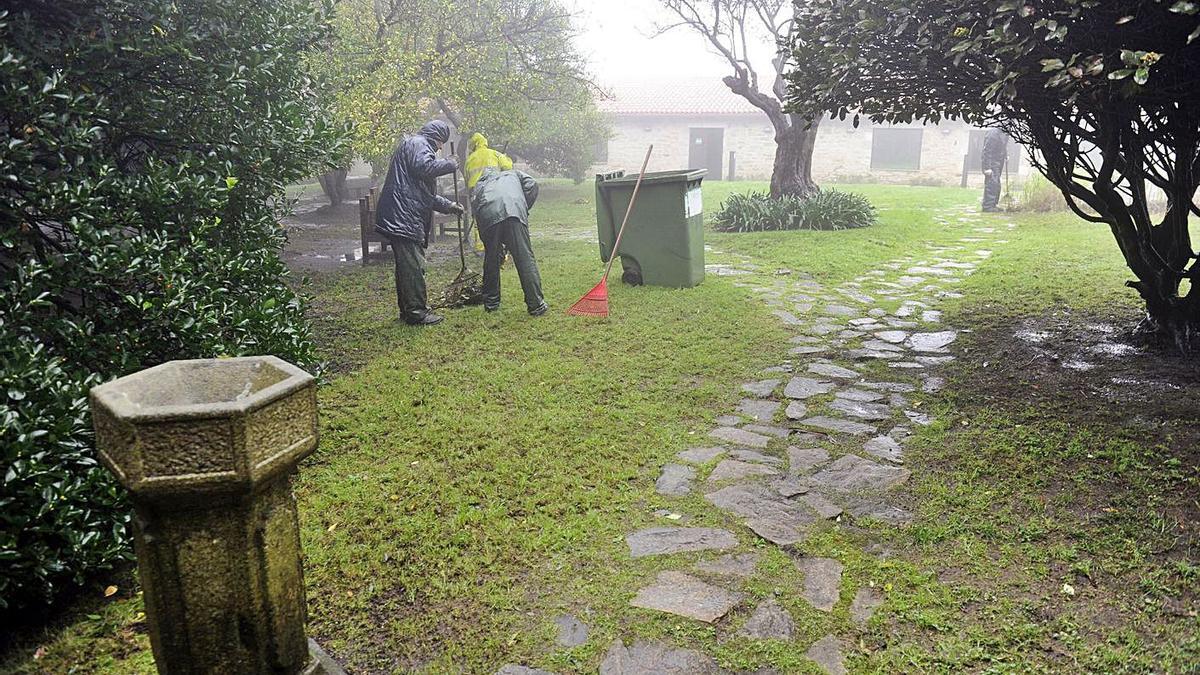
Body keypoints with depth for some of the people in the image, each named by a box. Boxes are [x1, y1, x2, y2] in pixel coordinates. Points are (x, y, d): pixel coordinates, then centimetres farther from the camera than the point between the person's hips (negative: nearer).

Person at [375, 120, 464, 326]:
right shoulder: (418, 143, -2)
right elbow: (425, 167, -24)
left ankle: (407, 309, 23)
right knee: (413, 266, -8)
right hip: (404, 218, -11)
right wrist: (450, 164, -8)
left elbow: (426, 193, 34)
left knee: (407, 266, 15)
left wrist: (449, 205, 33)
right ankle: (416, 312, -4)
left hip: (401, 218, 11)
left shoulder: (418, 145, 31)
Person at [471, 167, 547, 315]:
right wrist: (524, 210, 25)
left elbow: (476, 214, 33)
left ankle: (491, 303, 29)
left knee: (491, 260, 18)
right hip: (514, 212, -2)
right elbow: (531, 185, 18)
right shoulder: (512, 174, 39)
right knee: (525, 259, 0)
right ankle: (536, 305, -1)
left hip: (488, 216, 2)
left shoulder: (478, 187, 39)